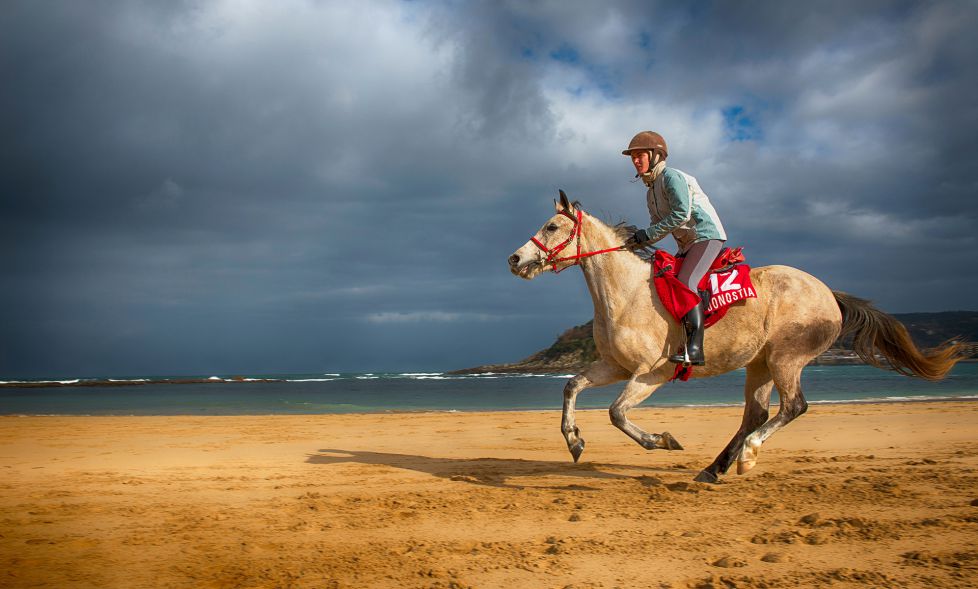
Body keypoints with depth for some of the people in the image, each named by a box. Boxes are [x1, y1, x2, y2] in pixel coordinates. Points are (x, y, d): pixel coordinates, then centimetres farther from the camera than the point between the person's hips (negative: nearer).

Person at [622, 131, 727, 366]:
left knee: (685, 282, -27)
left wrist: (647, 234, -21)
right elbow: (659, 226, 15)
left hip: (707, 235, -10)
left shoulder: (671, 176, -11)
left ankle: (695, 349, -35)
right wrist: (639, 241, -5)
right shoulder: (651, 192, 17)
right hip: (687, 244, 10)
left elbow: (682, 213, -23)